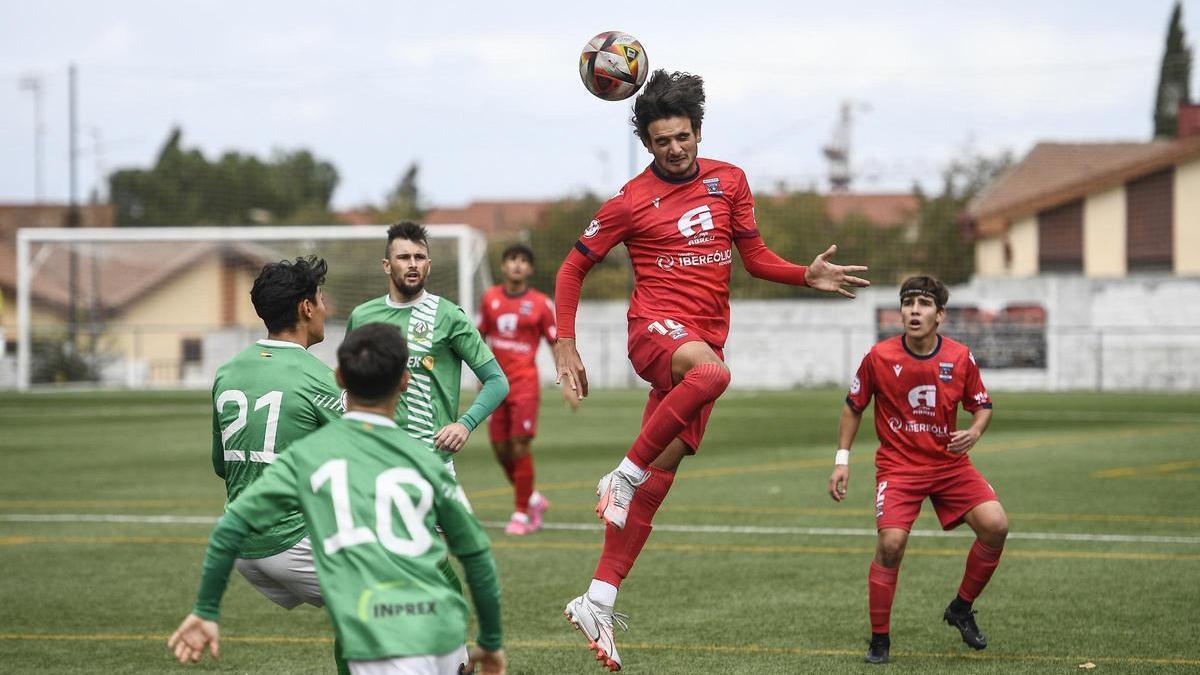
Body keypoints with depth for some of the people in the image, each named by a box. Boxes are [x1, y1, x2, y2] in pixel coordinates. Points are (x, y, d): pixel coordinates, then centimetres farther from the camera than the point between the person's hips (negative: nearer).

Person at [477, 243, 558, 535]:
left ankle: (522, 513, 2)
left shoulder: (540, 303, -2)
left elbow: (557, 344, 2)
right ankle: (533, 499, 26)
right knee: (500, 449, 4)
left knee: (520, 447, -9)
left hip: (525, 383, -4)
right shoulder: (490, 299, 7)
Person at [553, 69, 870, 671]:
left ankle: (597, 601, 4)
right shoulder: (631, 202, -1)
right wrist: (565, 344, -2)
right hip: (655, 328, -5)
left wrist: (808, 276, -3)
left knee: (657, 480, 0)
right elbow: (573, 268, 6)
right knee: (710, 370, -40)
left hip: (705, 341, 5)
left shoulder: (729, 182, 10)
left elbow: (755, 257, 16)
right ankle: (623, 476, -27)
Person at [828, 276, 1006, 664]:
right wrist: (842, 460, 2)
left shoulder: (960, 358, -6)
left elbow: (982, 405, 8)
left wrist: (974, 432, -14)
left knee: (995, 525, -16)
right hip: (898, 467, -2)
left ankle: (961, 609, 8)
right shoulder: (880, 357, -9)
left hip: (950, 463, 2)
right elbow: (853, 406, 5)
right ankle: (879, 639, -4)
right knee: (890, 543, -21)